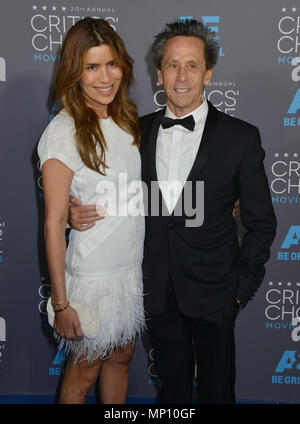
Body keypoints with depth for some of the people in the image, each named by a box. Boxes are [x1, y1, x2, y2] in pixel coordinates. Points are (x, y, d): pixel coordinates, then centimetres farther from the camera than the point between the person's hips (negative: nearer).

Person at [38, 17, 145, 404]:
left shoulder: (126, 118, 3)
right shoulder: (63, 133, -18)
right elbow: (54, 223, -17)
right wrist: (61, 303, -15)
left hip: (134, 266, 6)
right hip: (94, 274, -6)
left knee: (120, 358, 22)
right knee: (85, 371, 14)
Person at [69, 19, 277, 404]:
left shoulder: (240, 137, -8)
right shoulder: (138, 131, 1)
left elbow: (261, 223, -4)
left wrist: (243, 286, -5)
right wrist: (79, 212, -8)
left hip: (212, 291, -2)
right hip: (157, 291, 3)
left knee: (216, 389, 17)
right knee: (172, 384, 21)